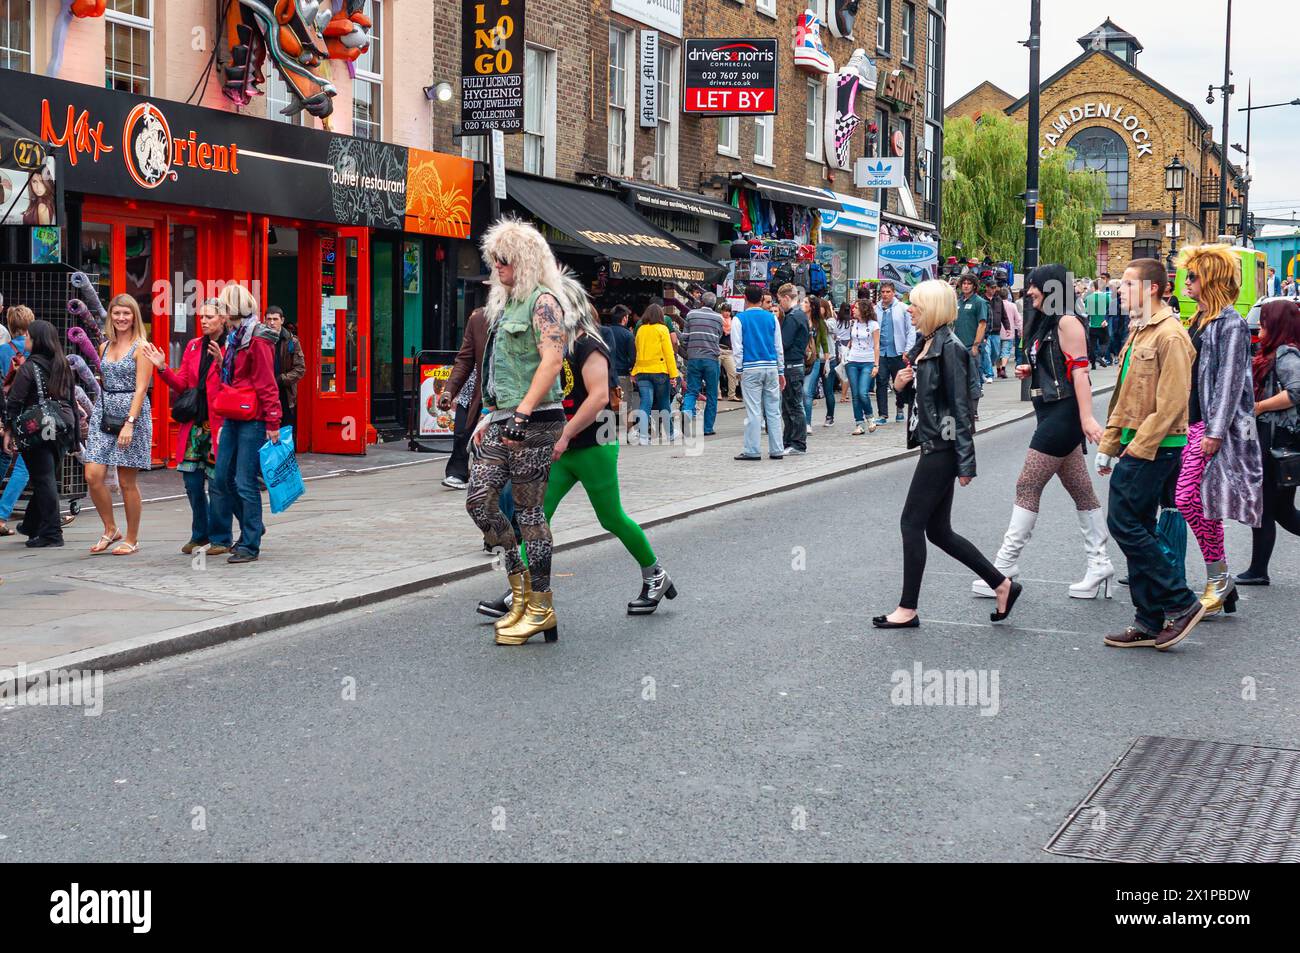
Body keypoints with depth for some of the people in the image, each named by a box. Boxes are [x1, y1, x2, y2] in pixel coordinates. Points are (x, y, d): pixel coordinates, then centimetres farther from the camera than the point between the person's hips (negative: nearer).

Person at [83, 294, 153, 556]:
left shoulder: (141, 347, -5)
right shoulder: (105, 347, 14)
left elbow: (141, 388, -12)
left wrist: (129, 423, -20)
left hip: (132, 414, -6)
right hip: (104, 414, 6)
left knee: (127, 482, 0)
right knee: (93, 475, -5)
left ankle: (132, 539, 14)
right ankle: (110, 530, 13)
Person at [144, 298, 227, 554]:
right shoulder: (193, 347, 14)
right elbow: (182, 385, 14)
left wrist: (222, 364, -24)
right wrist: (163, 368, 1)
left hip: (218, 425, -6)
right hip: (194, 424, 6)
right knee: (192, 483, 9)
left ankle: (220, 539, 9)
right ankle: (200, 535, 23)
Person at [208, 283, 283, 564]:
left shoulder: (257, 340, -13)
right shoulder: (234, 338, 16)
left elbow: (267, 385, -16)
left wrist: (272, 423, -19)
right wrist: (220, 360, 6)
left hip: (253, 421, -9)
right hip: (233, 418, 9)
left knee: (245, 483, -6)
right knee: (220, 480, 11)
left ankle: (250, 546, 2)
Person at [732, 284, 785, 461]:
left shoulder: (739, 319, -2)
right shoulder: (771, 318, 6)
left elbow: (737, 348, -4)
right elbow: (779, 347, 10)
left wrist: (739, 370, 5)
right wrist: (781, 372, 16)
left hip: (750, 368, -3)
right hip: (771, 367, 3)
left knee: (753, 411, -2)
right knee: (773, 410, 6)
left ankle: (752, 450, -1)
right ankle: (776, 450, 8)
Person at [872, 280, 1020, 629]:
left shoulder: (949, 348, -15)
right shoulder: (924, 345, 13)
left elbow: (961, 406, -17)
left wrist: (966, 463, -18)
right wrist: (902, 384, 1)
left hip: (942, 449, -10)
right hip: (932, 446, 10)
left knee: (912, 522, -4)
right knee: (938, 531, 11)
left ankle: (908, 609, 5)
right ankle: (1002, 584, 19)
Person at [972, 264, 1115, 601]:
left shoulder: (1067, 322, -11)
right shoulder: (1046, 323, 17)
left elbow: (1079, 371, -19)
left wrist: (1087, 417, -25)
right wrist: (1030, 372, 6)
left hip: (1063, 413, -10)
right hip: (1053, 413, 10)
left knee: (1028, 487, -7)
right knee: (1081, 491, 9)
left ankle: (1005, 567, -3)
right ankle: (1099, 566, 12)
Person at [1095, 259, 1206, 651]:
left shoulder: (1170, 335, -14)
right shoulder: (1137, 332, 17)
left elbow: (1171, 404, -19)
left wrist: (1137, 449, -18)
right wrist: (1109, 444, 18)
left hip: (1153, 448, -10)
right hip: (1136, 445, 10)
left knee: (1124, 523, -10)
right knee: (1138, 529, 10)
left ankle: (1181, 603, -1)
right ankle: (1150, 623, 15)